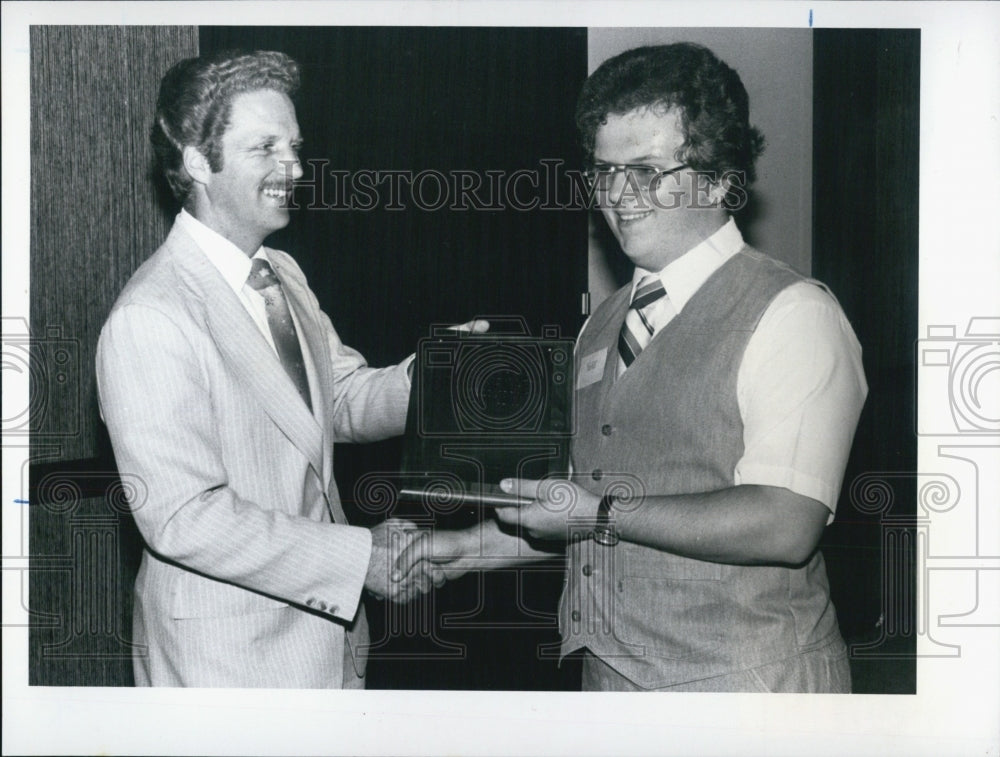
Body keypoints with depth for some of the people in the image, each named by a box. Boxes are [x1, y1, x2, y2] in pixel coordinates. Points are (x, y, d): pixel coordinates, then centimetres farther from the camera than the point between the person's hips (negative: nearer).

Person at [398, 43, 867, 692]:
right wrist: (470, 548, 8)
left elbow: (784, 527, -22)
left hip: (748, 685, -7)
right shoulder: (604, 326, 13)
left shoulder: (793, 315, -12)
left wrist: (602, 514, -20)